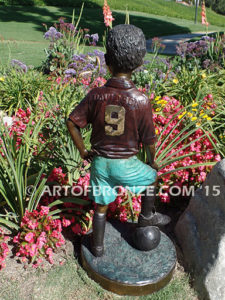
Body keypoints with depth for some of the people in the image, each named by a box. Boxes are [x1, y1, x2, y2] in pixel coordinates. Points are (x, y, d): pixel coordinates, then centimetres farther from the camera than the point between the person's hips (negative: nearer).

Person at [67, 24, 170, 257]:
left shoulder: (95, 95, -10)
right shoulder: (141, 100, -17)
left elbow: (72, 122, -7)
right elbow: (149, 139, -9)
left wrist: (82, 150, 6)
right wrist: (152, 161, 10)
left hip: (100, 161, 3)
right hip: (126, 163, -2)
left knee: (101, 206, 20)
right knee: (151, 176, 29)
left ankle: (98, 246, 38)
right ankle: (147, 216, 43)